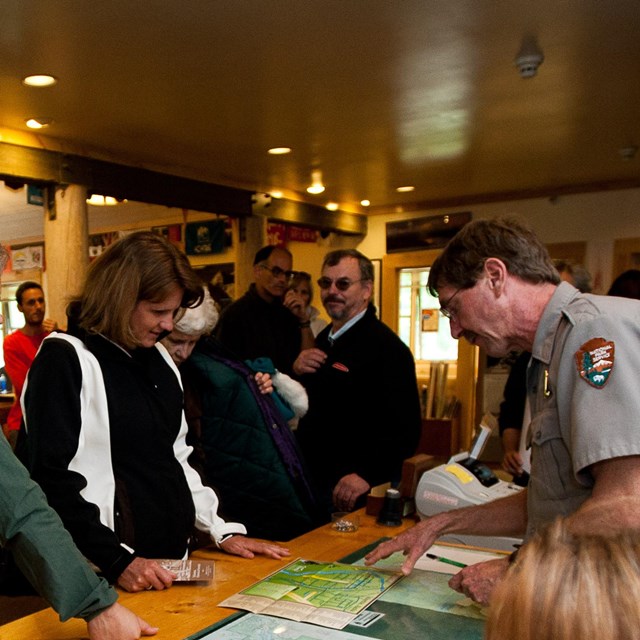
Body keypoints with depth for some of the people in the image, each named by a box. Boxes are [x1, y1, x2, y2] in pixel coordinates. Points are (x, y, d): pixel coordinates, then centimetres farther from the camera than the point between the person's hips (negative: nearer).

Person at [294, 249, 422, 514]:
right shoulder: (325, 339, 11)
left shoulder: (386, 348, -17)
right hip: (315, 480, 8)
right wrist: (295, 371, -1)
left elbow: (405, 428, -23)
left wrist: (366, 475, -27)